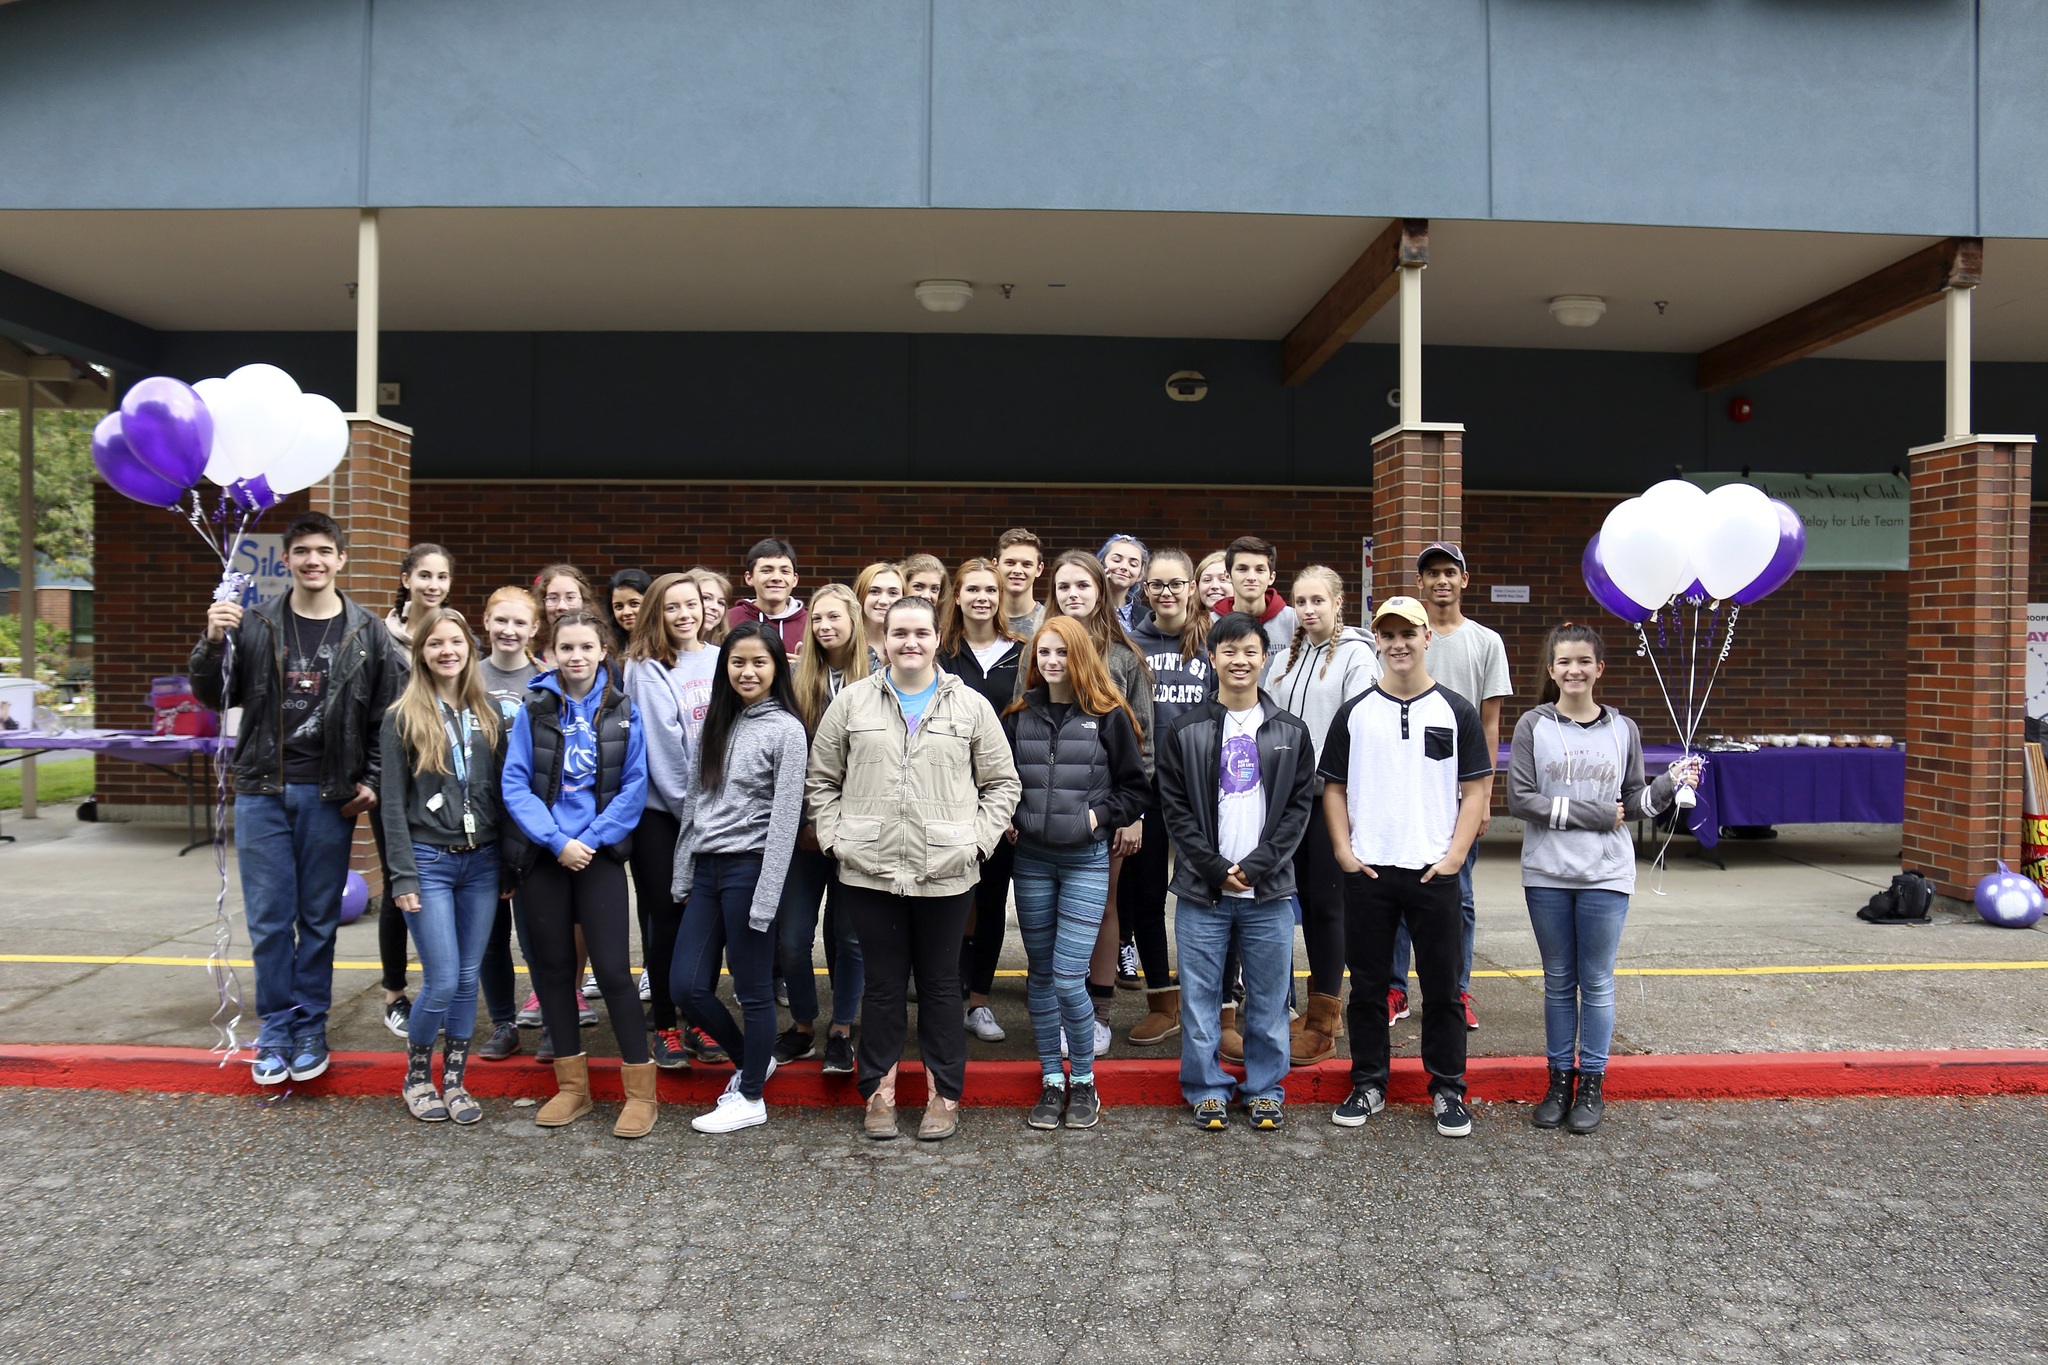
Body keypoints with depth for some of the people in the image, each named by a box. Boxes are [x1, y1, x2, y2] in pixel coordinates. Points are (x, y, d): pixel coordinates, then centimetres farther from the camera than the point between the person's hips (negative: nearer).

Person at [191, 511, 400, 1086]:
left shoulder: (368, 633, 2)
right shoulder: (254, 625, 3)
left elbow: (385, 715, 3)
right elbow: (216, 698, 6)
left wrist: (373, 780, -5)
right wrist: (213, 643, -11)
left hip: (330, 796, 0)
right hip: (262, 791, 1)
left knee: (319, 919, 8)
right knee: (269, 920, 4)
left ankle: (310, 1029, 20)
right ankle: (274, 1032, 18)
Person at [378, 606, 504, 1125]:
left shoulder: (489, 714, 8)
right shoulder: (403, 719, -1)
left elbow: (502, 790, 9)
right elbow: (392, 804, -3)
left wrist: (511, 862, 5)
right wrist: (402, 877, -9)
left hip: (481, 862, 3)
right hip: (429, 861, -3)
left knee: (468, 978, 7)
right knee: (442, 981, -5)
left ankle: (454, 1080, 21)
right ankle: (416, 1076, 19)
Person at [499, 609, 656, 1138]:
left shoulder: (622, 712, 0)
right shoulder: (534, 709, 1)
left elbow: (634, 786, -2)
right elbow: (515, 782, -4)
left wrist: (593, 838, -12)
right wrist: (556, 841, -13)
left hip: (599, 853, -2)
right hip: (542, 856, 2)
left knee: (612, 969, -5)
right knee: (553, 967, 9)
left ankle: (640, 1090, 6)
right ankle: (572, 1085, 22)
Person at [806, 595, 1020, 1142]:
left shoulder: (971, 706, 4)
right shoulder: (851, 701, 5)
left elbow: (1002, 783, 8)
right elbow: (821, 780, 10)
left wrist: (977, 839, -3)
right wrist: (834, 837, 0)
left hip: (946, 873, 0)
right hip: (869, 871, 0)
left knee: (941, 984, 10)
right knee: (883, 983, 10)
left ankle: (945, 1095, 23)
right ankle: (879, 1091, 24)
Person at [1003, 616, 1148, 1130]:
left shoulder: (1108, 716, -1)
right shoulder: (1017, 717, 7)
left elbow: (1135, 787, 4)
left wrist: (1099, 815, -9)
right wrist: (1007, 816, 0)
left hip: (1086, 860, -3)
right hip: (1031, 858, 4)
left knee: (1068, 978, -9)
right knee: (1040, 975, 10)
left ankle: (1084, 1080, 12)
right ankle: (1052, 1081, 23)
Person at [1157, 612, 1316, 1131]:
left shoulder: (1290, 732, 6)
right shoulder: (1185, 730, 2)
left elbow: (1299, 806, 1)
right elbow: (1175, 808, -1)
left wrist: (1255, 866, -10)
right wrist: (1217, 869, -10)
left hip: (1270, 890, 1)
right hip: (1201, 890, -1)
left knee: (1269, 998, 8)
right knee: (1201, 997, 6)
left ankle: (1265, 1088, 23)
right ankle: (1207, 1088, 20)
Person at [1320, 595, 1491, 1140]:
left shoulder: (1456, 711, 3)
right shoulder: (1354, 712, 6)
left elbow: (1475, 789, 3)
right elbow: (1334, 787, 9)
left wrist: (1455, 854, -7)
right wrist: (1343, 850, -3)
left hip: (1434, 871, -1)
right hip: (1367, 871, 1)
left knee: (1442, 985, 6)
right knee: (1367, 982, 9)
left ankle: (1448, 1089, 19)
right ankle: (1368, 1084, 21)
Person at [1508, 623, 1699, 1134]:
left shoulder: (1623, 729, 6)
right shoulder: (1533, 725, -1)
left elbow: (1634, 803, 8)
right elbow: (1520, 799, -9)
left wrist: (1669, 785, -11)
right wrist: (1592, 814, -13)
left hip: (1606, 877, 1)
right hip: (1547, 875, -1)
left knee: (1597, 982, 6)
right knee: (1558, 981, 10)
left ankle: (1591, 1083, 17)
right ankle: (1560, 1078, 21)